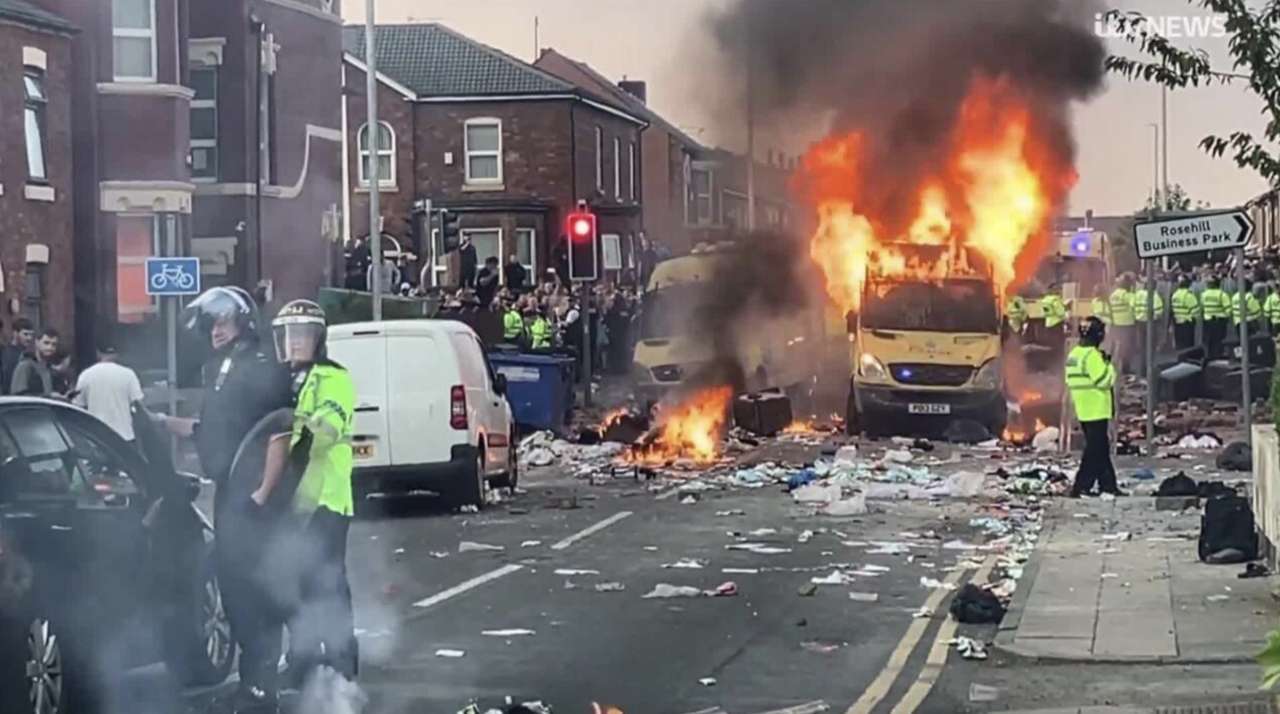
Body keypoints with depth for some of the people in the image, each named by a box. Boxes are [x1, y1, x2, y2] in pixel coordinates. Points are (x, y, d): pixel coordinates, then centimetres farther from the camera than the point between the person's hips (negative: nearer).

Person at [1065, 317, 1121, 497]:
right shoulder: (1092, 355, -19)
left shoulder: (1074, 353, 11)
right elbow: (1104, 380, -22)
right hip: (1096, 410, -10)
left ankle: (1108, 484, 21)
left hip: (1083, 410, 10)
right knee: (1095, 450, -5)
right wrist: (1108, 365, -6)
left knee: (1101, 448, 16)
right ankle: (1081, 487, -7)